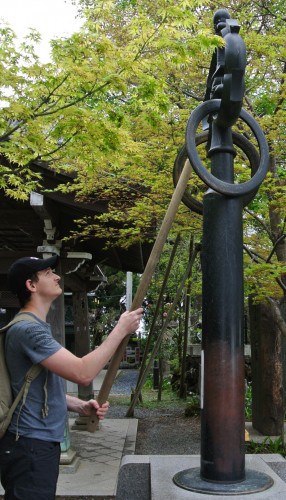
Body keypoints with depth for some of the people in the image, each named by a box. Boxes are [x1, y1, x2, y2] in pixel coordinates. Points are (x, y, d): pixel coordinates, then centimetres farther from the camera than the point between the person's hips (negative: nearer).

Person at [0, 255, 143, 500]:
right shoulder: (27, 329, -20)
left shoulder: (38, 327, 15)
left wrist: (81, 406, 4)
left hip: (43, 442, 10)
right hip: (30, 446, -10)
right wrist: (121, 329, -19)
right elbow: (82, 373, -28)